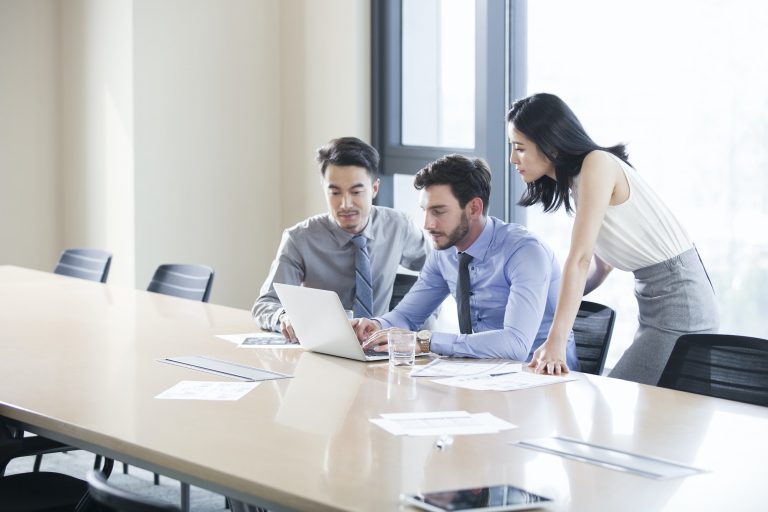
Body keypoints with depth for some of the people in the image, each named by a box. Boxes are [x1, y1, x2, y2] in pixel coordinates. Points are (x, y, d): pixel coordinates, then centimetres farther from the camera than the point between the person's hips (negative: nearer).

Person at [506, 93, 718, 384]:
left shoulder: (597, 164, -15)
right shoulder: (576, 182, 11)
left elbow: (580, 259, -23)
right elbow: (600, 266, 16)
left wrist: (556, 341, -26)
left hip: (678, 299, -9)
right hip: (653, 302, 9)